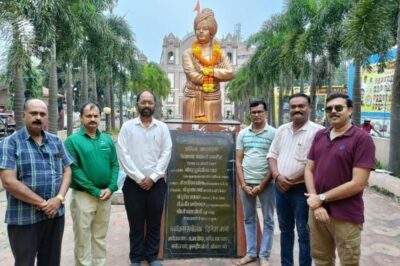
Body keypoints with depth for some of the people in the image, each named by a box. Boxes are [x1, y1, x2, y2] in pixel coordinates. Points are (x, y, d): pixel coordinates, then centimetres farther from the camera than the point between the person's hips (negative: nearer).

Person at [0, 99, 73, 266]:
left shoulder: (56, 141, 8)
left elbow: (67, 171, 7)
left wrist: (59, 198, -10)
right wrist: (42, 203, -16)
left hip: (55, 214, 4)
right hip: (24, 218, -4)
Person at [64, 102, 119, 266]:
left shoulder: (107, 140, 7)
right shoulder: (73, 140, -7)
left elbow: (114, 164, 6)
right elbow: (73, 170, -13)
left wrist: (111, 188, -9)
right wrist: (95, 191, -15)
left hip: (105, 196, 4)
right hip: (83, 196, -4)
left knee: (100, 237, 17)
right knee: (83, 238, 7)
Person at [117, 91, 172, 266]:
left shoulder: (162, 128, 4)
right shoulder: (127, 127, 0)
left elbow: (166, 153, -2)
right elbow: (123, 154, -7)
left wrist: (152, 177, -10)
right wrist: (139, 178, -12)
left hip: (156, 183, 1)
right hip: (133, 182, -1)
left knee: (154, 222, 10)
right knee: (136, 223, 8)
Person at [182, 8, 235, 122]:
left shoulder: (219, 53, 8)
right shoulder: (188, 53, 3)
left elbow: (231, 73, -6)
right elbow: (193, 75, -11)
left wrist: (211, 71, -13)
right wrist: (217, 78, -7)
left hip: (212, 99, 1)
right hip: (193, 99, -1)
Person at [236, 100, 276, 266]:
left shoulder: (273, 133, -4)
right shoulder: (242, 134, 5)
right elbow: (238, 161, 6)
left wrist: (262, 185, -10)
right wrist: (243, 184, -3)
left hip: (266, 184, -3)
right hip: (246, 183, 3)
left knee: (268, 220, 7)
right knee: (249, 219, 12)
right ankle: (250, 253, 26)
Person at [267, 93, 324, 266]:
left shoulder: (317, 131, -11)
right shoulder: (282, 130, 9)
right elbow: (272, 155, 9)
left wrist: (291, 180, -16)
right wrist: (277, 176, -9)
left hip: (301, 189, -6)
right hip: (280, 187, 6)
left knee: (304, 233, 6)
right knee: (285, 229, 19)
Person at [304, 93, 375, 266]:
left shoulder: (362, 139, -12)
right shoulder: (319, 136, 6)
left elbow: (358, 184, -18)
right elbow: (309, 170, 5)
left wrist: (322, 198, -13)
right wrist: (316, 203, -9)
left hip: (346, 217, -5)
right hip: (317, 211, 5)